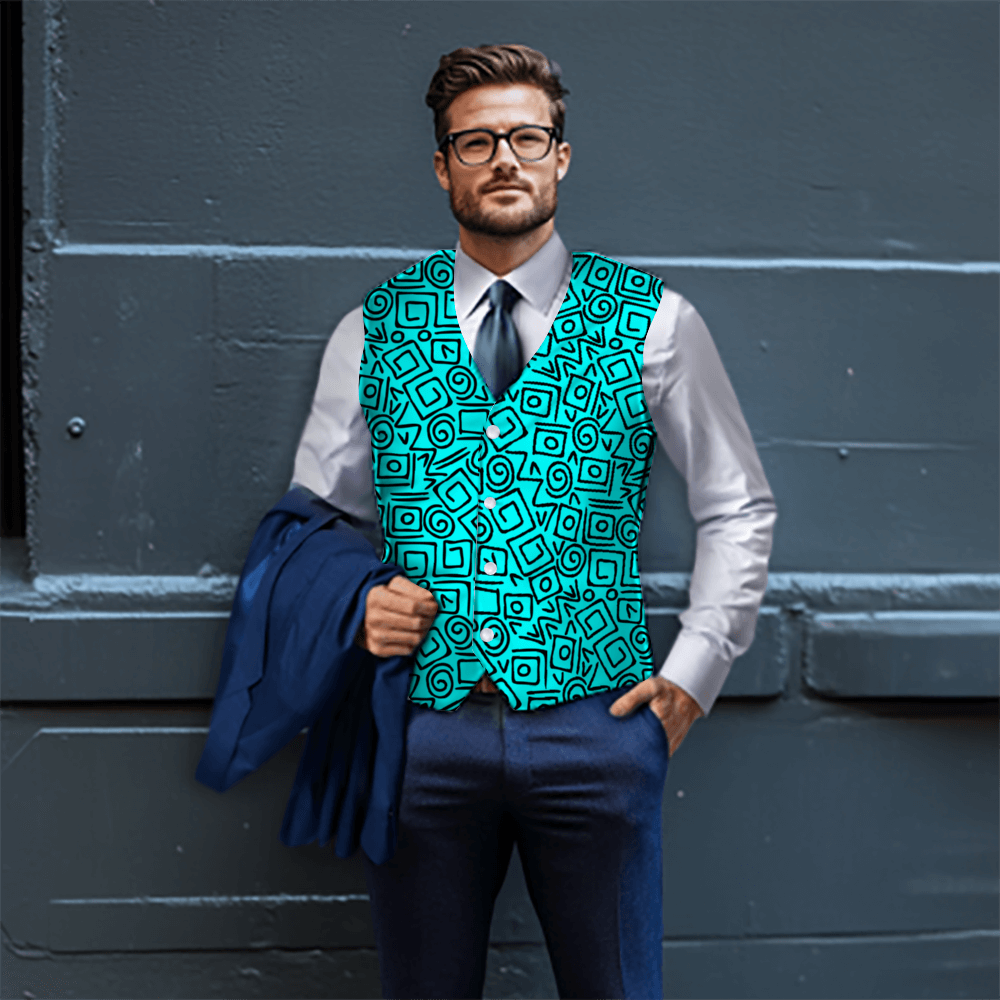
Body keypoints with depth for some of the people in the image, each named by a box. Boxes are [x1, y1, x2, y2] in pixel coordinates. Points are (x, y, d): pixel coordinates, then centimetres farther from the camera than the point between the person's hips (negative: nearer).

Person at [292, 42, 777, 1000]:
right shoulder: (374, 331, 7)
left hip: (594, 725, -1)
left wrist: (693, 673, 3)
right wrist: (354, 606, -5)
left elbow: (738, 508, 10)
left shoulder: (653, 324, 3)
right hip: (422, 728, 1)